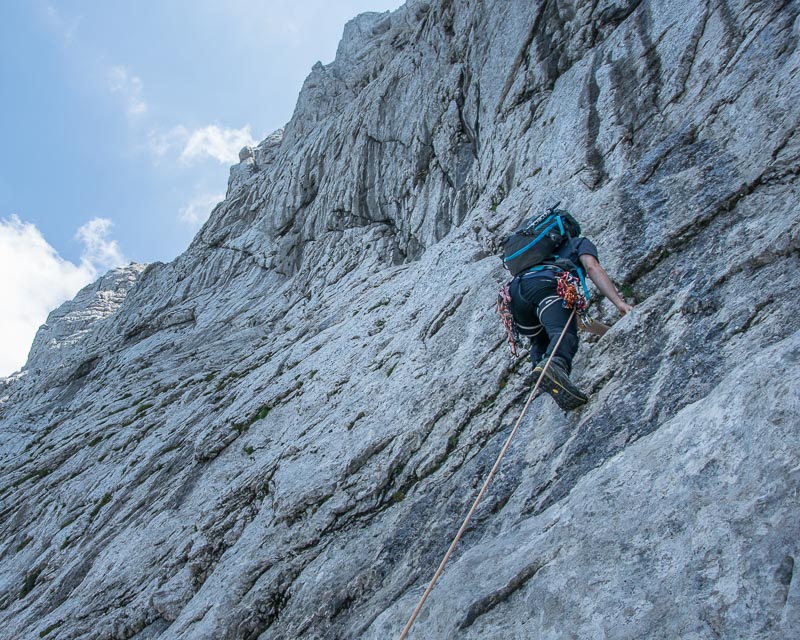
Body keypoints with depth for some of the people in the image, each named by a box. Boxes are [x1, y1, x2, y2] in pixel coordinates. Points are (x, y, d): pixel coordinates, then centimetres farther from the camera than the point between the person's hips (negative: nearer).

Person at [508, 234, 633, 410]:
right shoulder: (580, 242, 31)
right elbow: (592, 267, 6)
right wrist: (620, 302, 0)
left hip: (514, 291, 6)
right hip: (545, 284, -6)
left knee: (541, 342, 24)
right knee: (565, 334, -25)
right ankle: (555, 364, -56)